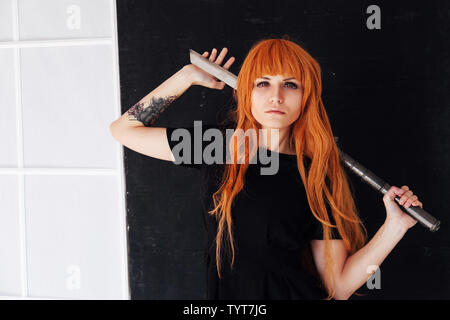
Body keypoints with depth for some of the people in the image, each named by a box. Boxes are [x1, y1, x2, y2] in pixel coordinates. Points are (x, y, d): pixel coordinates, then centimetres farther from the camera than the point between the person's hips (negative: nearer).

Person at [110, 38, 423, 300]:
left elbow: (337, 286, -6)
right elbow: (124, 129, 1)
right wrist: (188, 76, 0)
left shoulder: (317, 179, -6)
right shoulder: (219, 147, -3)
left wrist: (394, 226, -15)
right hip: (227, 295, 2)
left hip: (294, 293, -1)